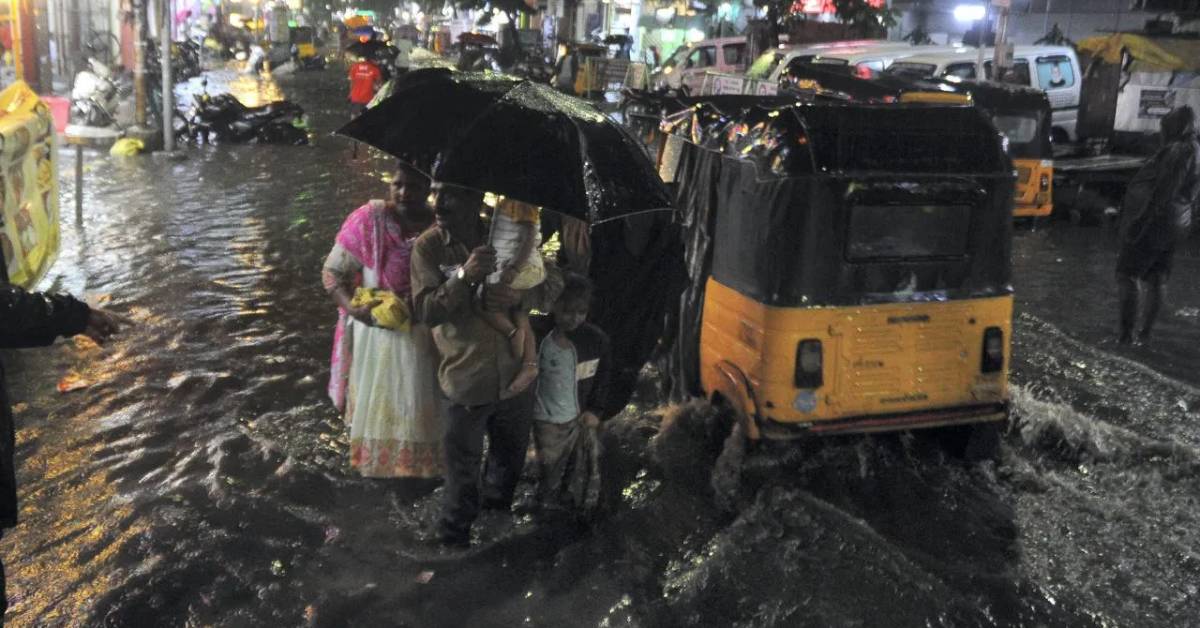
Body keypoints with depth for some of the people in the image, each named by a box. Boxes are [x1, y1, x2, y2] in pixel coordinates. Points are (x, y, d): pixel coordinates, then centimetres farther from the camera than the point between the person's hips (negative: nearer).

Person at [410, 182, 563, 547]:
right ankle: (455, 530, 36)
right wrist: (464, 277, -34)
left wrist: (517, 298, -24)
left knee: (511, 449, 24)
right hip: (466, 376, -3)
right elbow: (426, 311, -19)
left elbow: (553, 285, -4)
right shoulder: (427, 247, -13)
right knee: (463, 460, 11)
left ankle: (498, 504, 53)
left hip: (516, 371, 3)